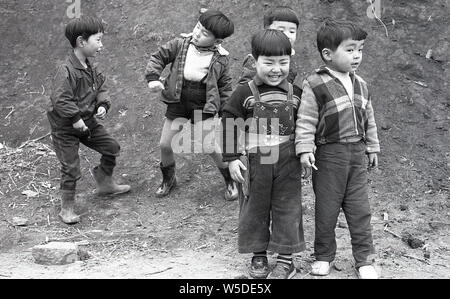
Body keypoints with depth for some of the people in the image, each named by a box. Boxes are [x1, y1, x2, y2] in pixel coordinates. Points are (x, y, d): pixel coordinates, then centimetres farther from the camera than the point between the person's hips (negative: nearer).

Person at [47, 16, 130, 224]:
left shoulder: (90, 68, 2)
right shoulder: (66, 70, -26)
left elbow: (101, 87, 14)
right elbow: (59, 99, -30)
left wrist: (103, 105, -4)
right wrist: (75, 118, -28)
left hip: (88, 122, 8)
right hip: (65, 129, -8)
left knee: (112, 148, 15)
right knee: (70, 168, -5)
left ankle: (105, 184, 37)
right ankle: (67, 209, 9)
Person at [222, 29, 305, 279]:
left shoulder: (295, 94, 2)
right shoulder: (244, 94, -7)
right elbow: (229, 125, -4)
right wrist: (231, 158, -7)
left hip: (287, 163, 1)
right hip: (254, 163, -1)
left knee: (287, 209, 5)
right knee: (254, 209, 8)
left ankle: (286, 259, 15)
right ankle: (258, 256, 22)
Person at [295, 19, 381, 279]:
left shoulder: (360, 85, 7)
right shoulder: (315, 85, -12)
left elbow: (369, 119, 17)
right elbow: (306, 120, -12)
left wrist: (372, 148, 19)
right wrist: (305, 149, -19)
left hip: (357, 154, 5)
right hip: (329, 154, -4)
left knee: (360, 209, 6)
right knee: (326, 208, 6)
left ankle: (364, 259, 16)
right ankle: (324, 256, 22)